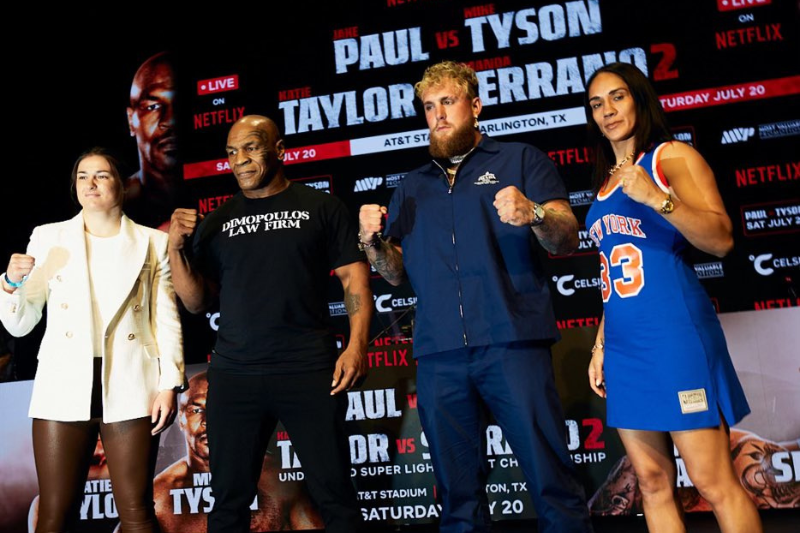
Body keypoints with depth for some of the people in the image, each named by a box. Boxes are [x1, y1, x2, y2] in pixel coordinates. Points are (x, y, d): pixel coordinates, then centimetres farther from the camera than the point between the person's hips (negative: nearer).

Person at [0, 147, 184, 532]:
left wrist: (169, 384, -5)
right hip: (64, 388, 1)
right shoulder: (48, 238, 10)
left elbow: (167, 320, 4)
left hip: (130, 389, -1)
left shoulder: (154, 243, 7)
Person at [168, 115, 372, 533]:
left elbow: (354, 277, 1)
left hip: (310, 373, -3)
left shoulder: (321, 207, 4)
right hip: (233, 377, 3)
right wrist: (175, 248, -4)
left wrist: (357, 344, -12)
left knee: (334, 494, 2)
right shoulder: (216, 223, 12)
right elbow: (196, 302, 10)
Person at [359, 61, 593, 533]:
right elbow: (397, 273, 19)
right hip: (439, 357, 4)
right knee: (459, 495, 10)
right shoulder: (412, 187, 22)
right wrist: (373, 241, -1)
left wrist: (534, 214, -20)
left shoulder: (521, 161, 10)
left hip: (512, 346, -3)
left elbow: (568, 239, 0)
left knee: (553, 484, -3)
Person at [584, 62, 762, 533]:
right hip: (623, 344, 7)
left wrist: (658, 198, -24)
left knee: (714, 482, -6)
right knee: (653, 483, 9)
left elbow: (721, 239, -11)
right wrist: (601, 344, 18)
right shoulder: (607, 181, 20)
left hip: (674, 332, -7)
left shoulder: (673, 156, 1)